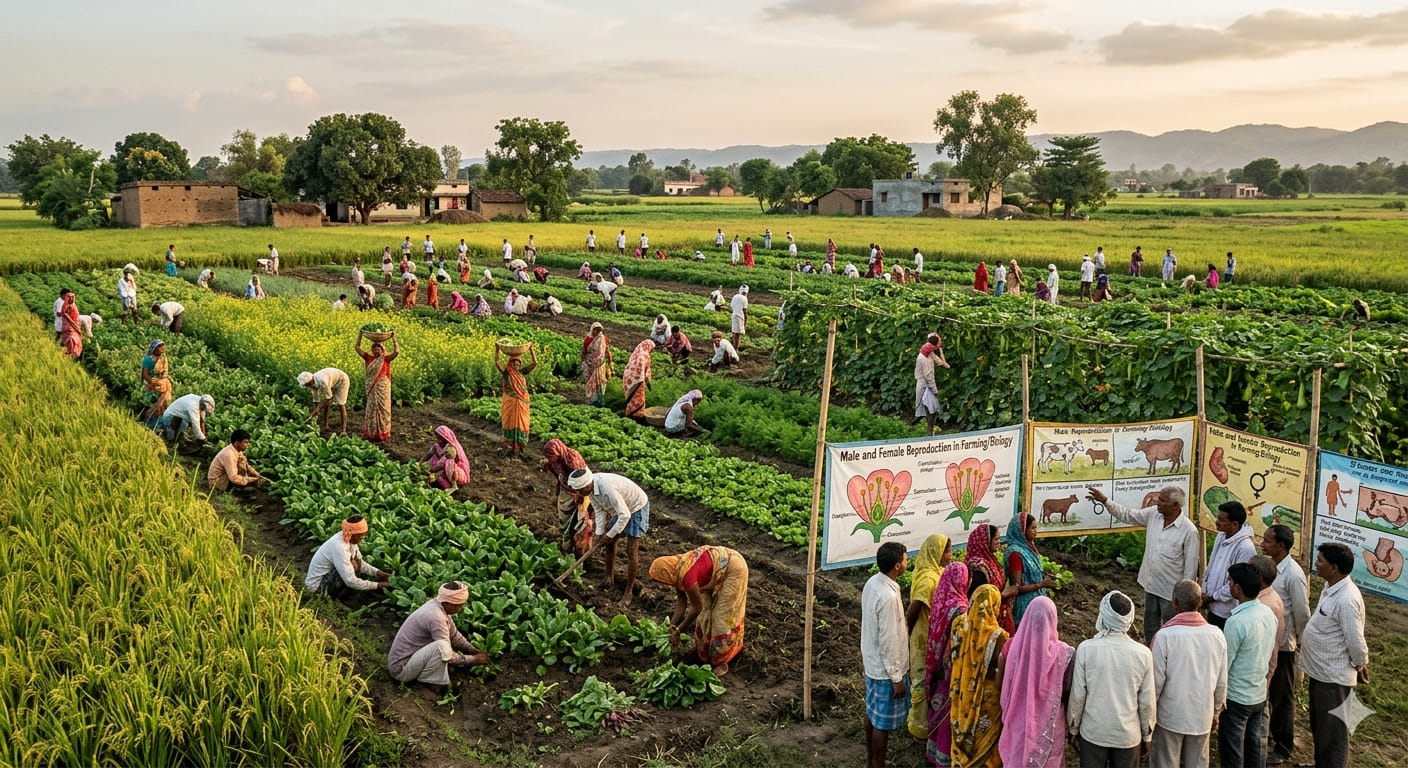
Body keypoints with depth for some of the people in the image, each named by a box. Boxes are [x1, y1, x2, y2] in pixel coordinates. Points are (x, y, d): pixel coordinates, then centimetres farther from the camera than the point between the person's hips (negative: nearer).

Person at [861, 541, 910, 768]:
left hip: (871, 661, 9)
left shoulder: (872, 583, -3)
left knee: (872, 711, 23)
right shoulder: (888, 596, -31)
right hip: (885, 668, -9)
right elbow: (889, 642, -26)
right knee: (883, 721, 6)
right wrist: (897, 677, -18)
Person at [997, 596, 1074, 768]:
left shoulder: (1012, 647, -13)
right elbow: (1068, 691, -12)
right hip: (1049, 724, -2)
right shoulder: (1062, 652, -20)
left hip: (1017, 720, 2)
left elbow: (1000, 684, -2)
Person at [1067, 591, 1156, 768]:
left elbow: (1077, 695, -10)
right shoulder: (1143, 654, -14)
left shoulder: (1086, 649, -17)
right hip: (1128, 735, 1)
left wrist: (1073, 729, 6)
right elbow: (1147, 702, -6)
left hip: (1093, 733, -1)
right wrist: (1147, 736, 10)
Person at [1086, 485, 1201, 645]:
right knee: (1150, 627, 22)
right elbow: (1127, 515, 5)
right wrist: (1105, 500, -8)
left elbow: (1191, 566, -17)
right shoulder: (1153, 514, -6)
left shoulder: (1189, 531, -22)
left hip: (1171, 590, -7)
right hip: (1151, 584, 7)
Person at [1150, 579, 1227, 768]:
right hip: (1202, 716, 3)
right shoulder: (1216, 635, -9)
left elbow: (1156, 681, -14)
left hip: (1170, 716, -3)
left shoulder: (1165, 636, -21)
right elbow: (1221, 682, 0)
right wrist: (1216, 711, 17)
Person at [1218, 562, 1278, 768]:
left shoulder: (1236, 622, -27)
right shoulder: (1268, 613, -3)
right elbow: (1271, 653, 10)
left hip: (1236, 697, -7)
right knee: (1256, 744, 19)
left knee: (1232, 751, 8)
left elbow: (1222, 665, -19)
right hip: (1260, 693, 7)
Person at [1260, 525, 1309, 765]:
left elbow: (1302, 612, -17)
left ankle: (1284, 748, 20)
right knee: (1263, 691, 20)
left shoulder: (1293, 574, -23)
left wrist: (1302, 640, -5)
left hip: (1282, 644, -7)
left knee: (1282, 697, 6)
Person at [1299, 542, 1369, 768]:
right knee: (1318, 726, 23)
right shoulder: (1331, 588, 3)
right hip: (1320, 672, 10)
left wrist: (1360, 666, -7)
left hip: (1334, 676, -10)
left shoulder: (1346, 599, -28)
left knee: (1332, 732, 4)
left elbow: (1355, 641, -23)